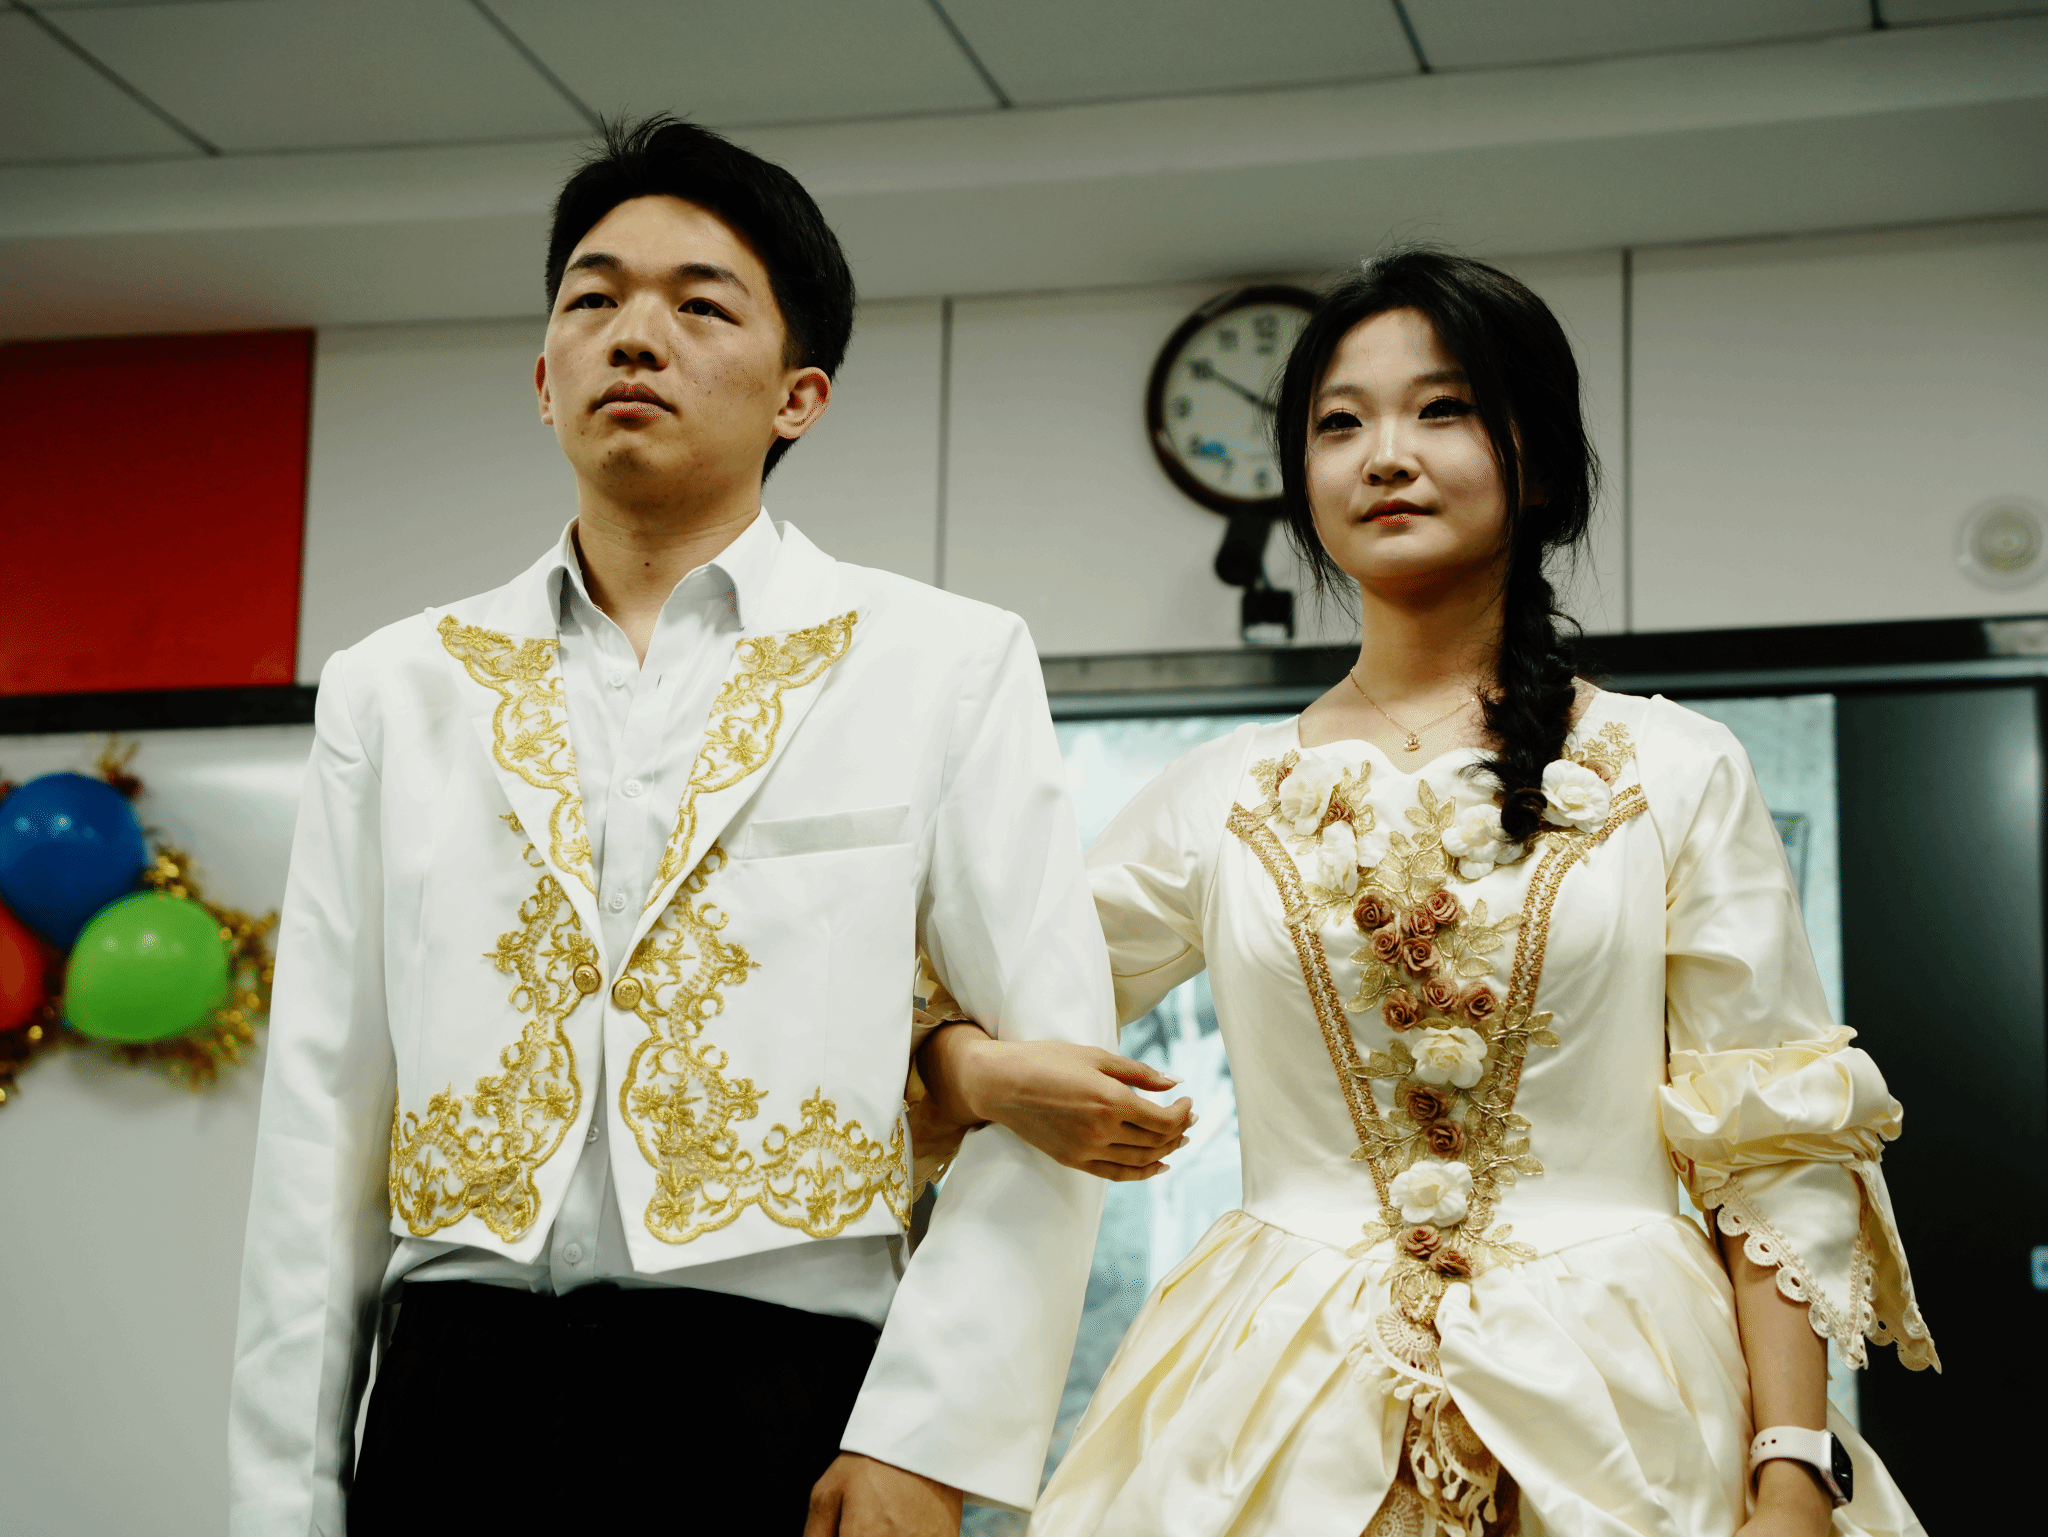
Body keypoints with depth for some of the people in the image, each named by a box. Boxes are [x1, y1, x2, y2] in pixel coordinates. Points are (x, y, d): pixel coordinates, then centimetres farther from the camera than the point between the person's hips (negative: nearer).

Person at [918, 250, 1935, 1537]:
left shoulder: (1679, 774, 2)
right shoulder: (1221, 797, 8)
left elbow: (1778, 1154, -1)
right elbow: (975, 1029, 14)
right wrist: (988, 1072, -9)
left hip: (1616, 1417, -1)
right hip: (1284, 1419, 2)